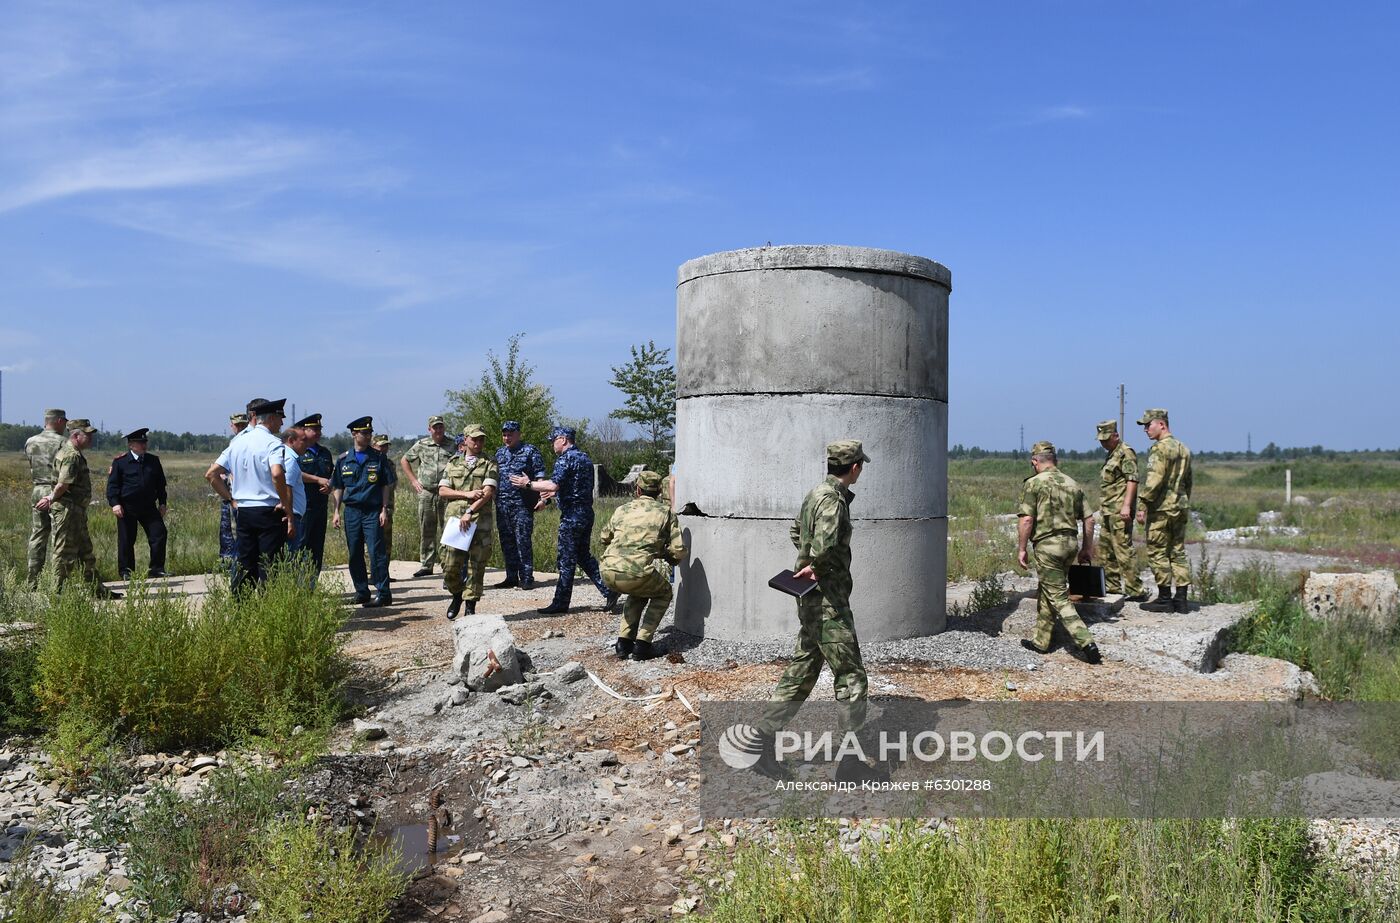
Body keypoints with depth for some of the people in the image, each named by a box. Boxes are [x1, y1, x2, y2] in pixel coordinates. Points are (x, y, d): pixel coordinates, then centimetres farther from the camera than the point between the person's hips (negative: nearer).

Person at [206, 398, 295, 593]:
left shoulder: (237, 442, 12)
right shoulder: (272, 443, -10)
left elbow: (211, 474, 12)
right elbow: (277, 474, -28)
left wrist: (231, 499, 15)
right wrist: (289, 512, -21)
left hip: (242, 512, 6)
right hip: (269, 512, -6)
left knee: (244, 566, 12)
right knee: (269, 569, -3)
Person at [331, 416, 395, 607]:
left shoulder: (378, 458, 3)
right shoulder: (343, 459, 8)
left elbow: (386, 486, 4)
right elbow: (337, 488, 11)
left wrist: (384, 510, -4)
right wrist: (335, 512, 4)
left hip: (373, 511, -3)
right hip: (351, 511, 3)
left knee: (377, 552, -8)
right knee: (355, 555, 7)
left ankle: (383, 593, -7)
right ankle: (361, 592, 17)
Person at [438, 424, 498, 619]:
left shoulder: (489, 465, 6)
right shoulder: (453, 464, 14)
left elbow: (487, 493, -7)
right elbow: (442, 491, 6)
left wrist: (470, 512, -17)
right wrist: (466, 494, -8)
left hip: (480, 523, -2)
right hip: (454, 520, 2)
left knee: (476, 566, 0)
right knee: (450, 566, -1)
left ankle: (470, 606, 10)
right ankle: (457, 595, 25)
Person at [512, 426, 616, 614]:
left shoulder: (565, 458, -13)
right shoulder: (584, 457, 16)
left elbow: (553, 485, -24)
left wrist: (528, 484, -12)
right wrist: (554, 492, 33)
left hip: (572, 515, -9)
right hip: (587, 512, 9)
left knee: (566, 559, -1)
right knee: (583, 556, 17)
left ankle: (561, 602, 6)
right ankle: (608, 590, 9)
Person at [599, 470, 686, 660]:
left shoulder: (622, 509, 22)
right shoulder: (666, 511, 13)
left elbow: (604, 538, 36)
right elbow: (679, 552, 8)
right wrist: (667, 558, 29)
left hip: (608, 571, 4)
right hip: (636, 572, -4)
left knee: (638, 592, 34)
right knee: (662, 594, 26)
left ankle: (624, 642, 25)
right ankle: (641, 645, 13)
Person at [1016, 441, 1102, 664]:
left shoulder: (1034, 483, -8)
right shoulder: (1072, 484, 11)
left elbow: (1026, 520, -15)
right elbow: (1089, 519, 12)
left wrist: (1021, 549, -7)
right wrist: (1087, 547, 21)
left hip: (1047, 545, -7)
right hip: (1070, 543, 7)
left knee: (1059, 597, -3)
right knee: (1045, 592, 19)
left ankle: (1086, 644, -12)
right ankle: (1041, 641, 25)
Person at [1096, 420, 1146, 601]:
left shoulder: (1126, 452, -10)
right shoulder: (1112, 454, 20)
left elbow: (1132, 480, -19)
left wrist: (1126, 505, -26)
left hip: (1120, 511, -11)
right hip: (1109, 511, 11)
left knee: (1123, 549, -12)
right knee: (1106, 549, 15)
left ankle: (1135, 591, -10)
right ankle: (1113, 587, 23)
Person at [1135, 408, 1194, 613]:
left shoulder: (1160, 448, -13)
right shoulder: (1183, 448, 15)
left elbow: (1154, 481, -21)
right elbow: (1188, 482, 21)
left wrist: (1143, 507, -16)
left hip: (1161, 509, -9)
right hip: (1181, 508, 9)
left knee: (1158, 553, -1)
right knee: (1178, 552, 11)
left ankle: (1164, 599, 1)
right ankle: (1181, 599, 12)